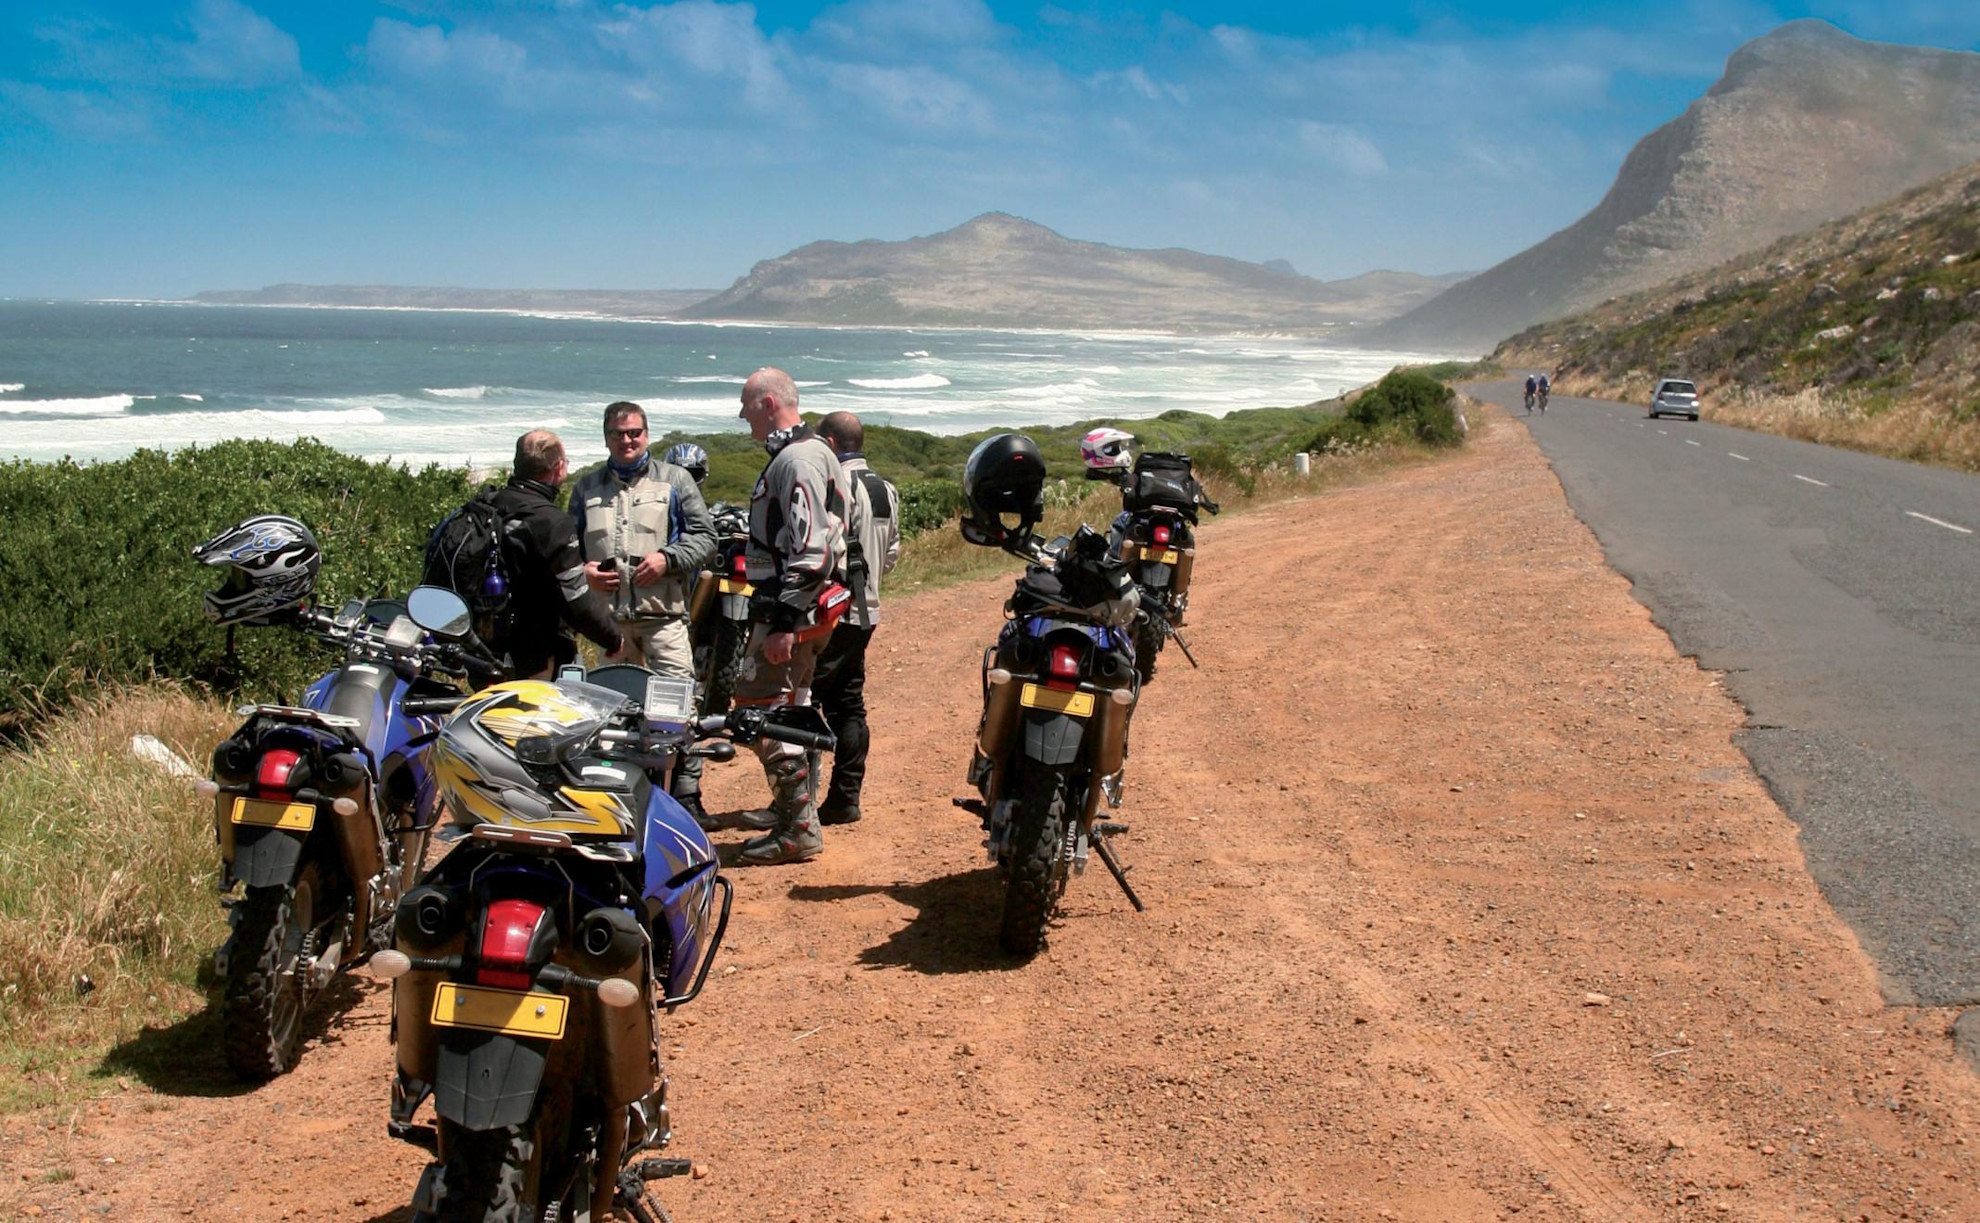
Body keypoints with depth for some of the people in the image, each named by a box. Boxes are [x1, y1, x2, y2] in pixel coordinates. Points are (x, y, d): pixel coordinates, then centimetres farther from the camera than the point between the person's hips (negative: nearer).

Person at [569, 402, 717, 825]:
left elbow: (704, 536, 5)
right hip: (606, 615, 3)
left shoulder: (674, 481, 9)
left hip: (662, 613, -3)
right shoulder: (586, 487, 17)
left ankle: (686, 794, -5)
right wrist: (582, 569, 0)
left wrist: (667, 559, -10)